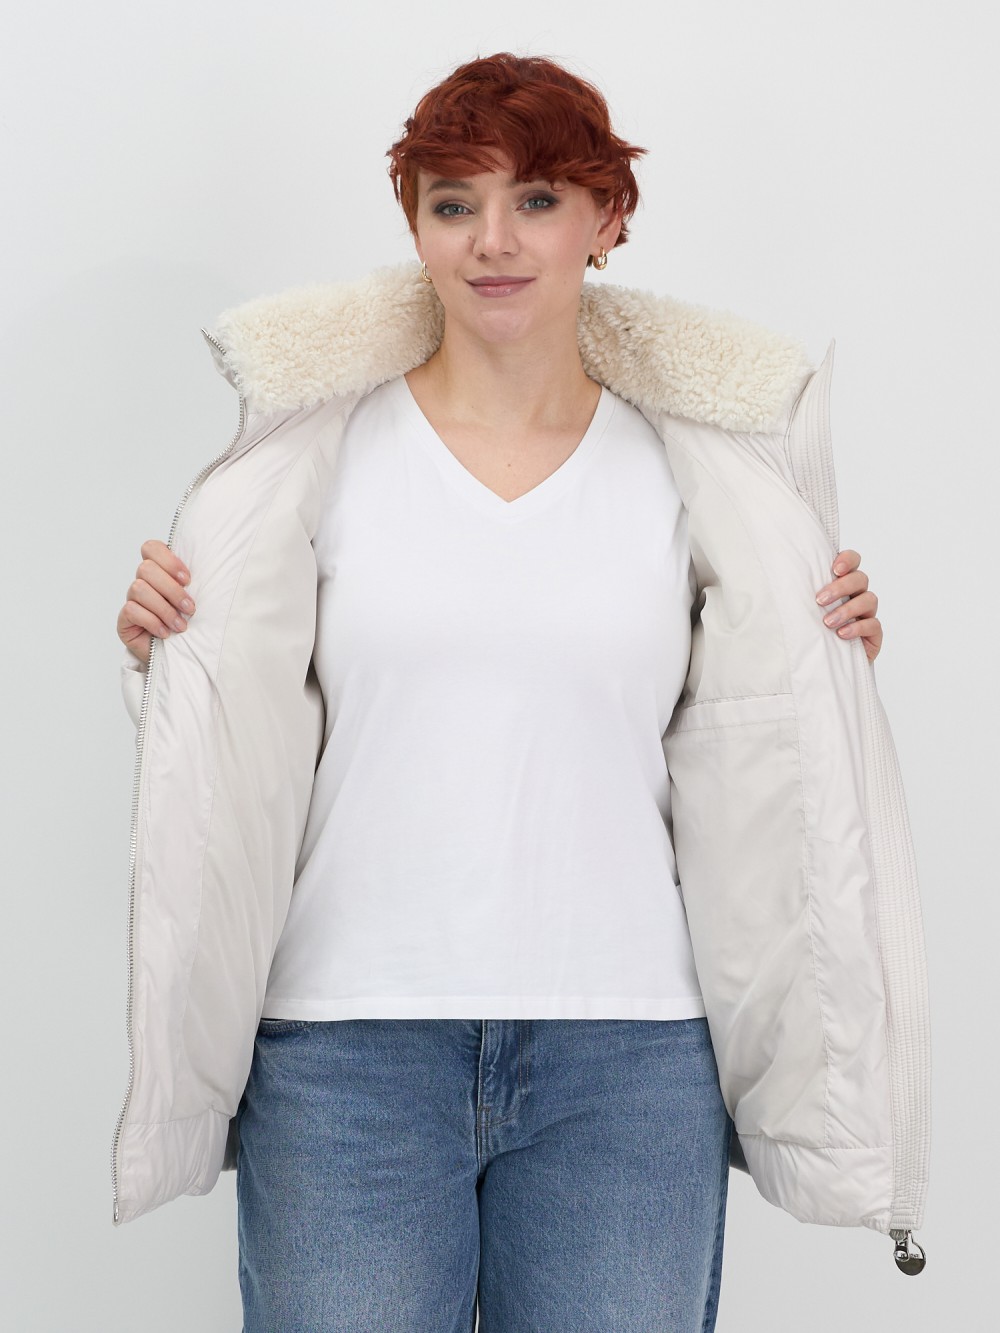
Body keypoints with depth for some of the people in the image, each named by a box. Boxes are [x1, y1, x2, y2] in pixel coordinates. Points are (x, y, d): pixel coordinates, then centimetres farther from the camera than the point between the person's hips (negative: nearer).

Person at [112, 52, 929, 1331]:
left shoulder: (696, 467, 6)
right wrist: (162, 650, -9)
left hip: (626, 1049, 1)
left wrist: (834, 660, -4)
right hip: (348, 1037, -1)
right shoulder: (320, 446, 3)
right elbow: (235, 745, 9)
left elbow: (745, 768, 13)